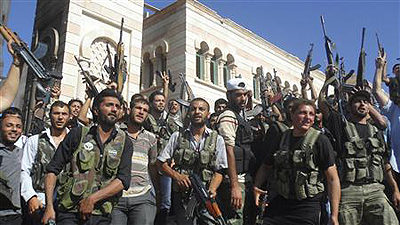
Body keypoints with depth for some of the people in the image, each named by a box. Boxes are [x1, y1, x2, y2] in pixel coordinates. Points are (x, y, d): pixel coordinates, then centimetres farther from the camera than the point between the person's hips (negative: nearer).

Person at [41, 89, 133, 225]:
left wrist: (92, 199, -15)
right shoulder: (78, 134, 2)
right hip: (68, 212, -1)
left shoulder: (124, 143, 4)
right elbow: (52, 170, 3)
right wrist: (49, 206, -6)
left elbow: (124, 180, -6)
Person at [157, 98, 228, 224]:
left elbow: (219, 171, 1)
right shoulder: (177, 136, 5)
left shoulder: (217, 139, 3)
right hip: (181, 197, 0)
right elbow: (161, 162, 6)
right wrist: (176, 175, -10)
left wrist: (212, 190, -16)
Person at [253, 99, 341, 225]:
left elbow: (333, 178, -9)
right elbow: (266, 166, 16)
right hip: (278, 205, 3)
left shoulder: (320, 141, -8)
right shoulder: (281, 139, 4)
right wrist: (256, 187, -1)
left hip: (307, 208, -3)